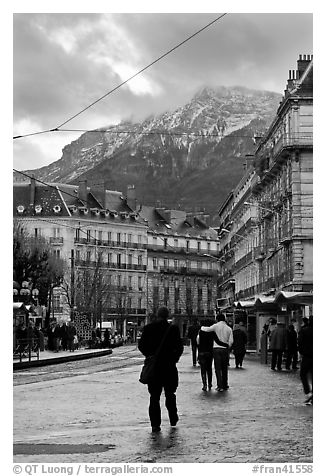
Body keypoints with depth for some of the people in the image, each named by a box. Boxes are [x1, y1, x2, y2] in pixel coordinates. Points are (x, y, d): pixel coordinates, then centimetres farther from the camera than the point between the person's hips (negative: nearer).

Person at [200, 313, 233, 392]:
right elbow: (231, 341, 1)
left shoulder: (216, 326, -4)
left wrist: (202, 327, 10)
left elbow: (207, 329, -11)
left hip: (217, 348, -3)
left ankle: (220, 386, -6)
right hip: (225, 349, 3)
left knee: (218, 369, -1)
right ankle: (225, 385, 17)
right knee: (224, 368, 13)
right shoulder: (229, 329, 5)